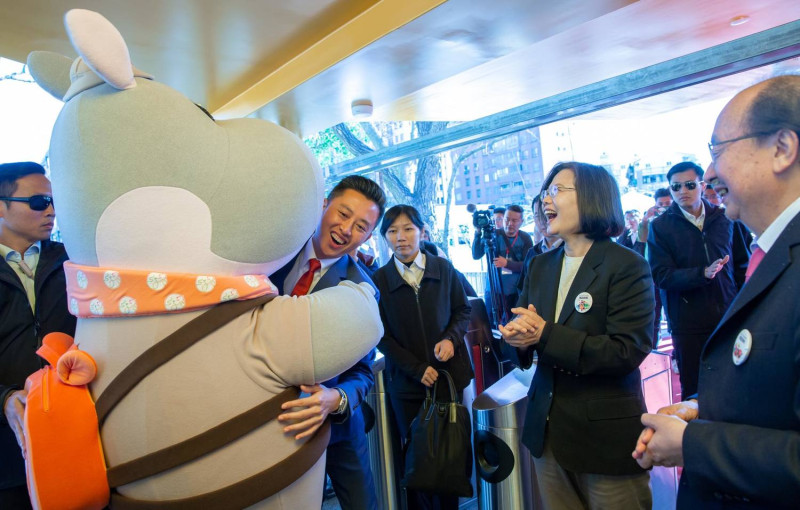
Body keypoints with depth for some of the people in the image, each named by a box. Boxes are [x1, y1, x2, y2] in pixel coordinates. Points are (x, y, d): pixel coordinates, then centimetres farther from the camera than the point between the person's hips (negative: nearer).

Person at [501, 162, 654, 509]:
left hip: (606, 437, -5)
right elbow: (519, 326, 8)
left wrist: (546, 335, -25)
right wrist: (516, 337, -16)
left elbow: (628, 351, -19)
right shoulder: (540, 265, 7)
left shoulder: (627, 266, -12)